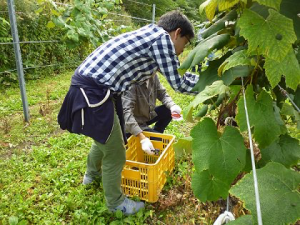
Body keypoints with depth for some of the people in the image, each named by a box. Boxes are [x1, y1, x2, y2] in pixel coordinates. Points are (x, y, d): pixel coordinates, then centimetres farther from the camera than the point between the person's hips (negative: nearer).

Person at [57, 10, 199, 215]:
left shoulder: (149, 34, 19)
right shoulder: (162, 37, -9)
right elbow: (178, 83, -5)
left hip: (90, 87, 10)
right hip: (93, 92, -10)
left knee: (104, 138, 32)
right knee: (116, 155, 7)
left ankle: (92, 174, 60)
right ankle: (115, 202, 32)